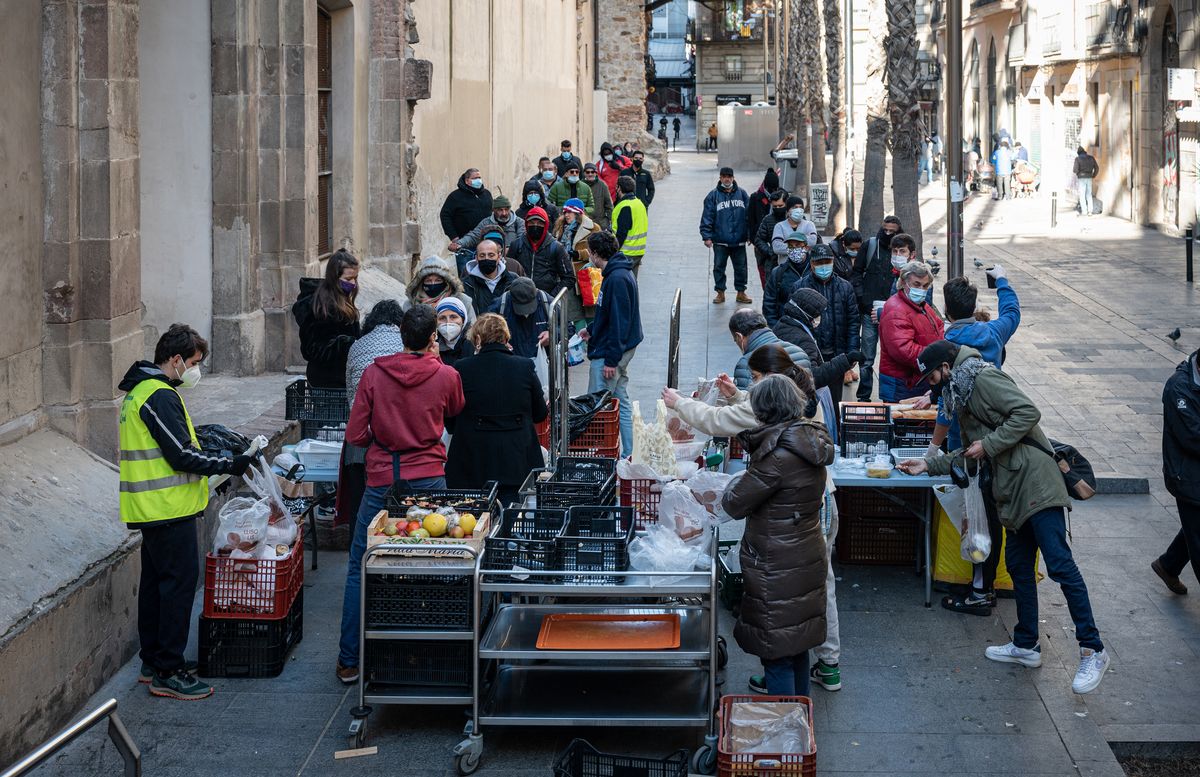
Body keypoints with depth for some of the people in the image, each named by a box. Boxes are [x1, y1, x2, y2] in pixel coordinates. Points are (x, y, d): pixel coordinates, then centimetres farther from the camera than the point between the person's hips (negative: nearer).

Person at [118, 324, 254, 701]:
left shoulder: (141, 392, 16)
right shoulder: (160, 397, -17)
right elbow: (181, 456, -21)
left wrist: (215, 456, 16)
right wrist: (229, 465, -15)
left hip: (152, 509, 11)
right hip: (169, 509, -11)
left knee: (155, 582, 16)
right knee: (179, 582, -8)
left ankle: (153, 663, 26)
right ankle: (168, 673, -5)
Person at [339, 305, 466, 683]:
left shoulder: (374, 373, -5)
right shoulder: (446, 376, -4)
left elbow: (355, 435, -4)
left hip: (382, 479, 0)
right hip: (428, 478, 0)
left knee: (359, 570, 8)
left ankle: (350, 661, 8)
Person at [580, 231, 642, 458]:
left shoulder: (617, 279, -22)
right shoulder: (620, 273, 10)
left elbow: (618, 321, -24)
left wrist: (611, 359, -23)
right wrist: (591, 329, 25)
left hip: (609, 353, -10)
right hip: (622, 350, 10)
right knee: (621, 402, 15)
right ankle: (627, 455, 20)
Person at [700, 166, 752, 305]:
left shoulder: (742, 193, 5)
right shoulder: (714, 195, -2)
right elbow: (707, 216, -5)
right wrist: (707, 236, -11)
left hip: (739, 240, 2)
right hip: (720, 240, -2)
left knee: (741, 267, 8)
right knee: (719, 267, 5)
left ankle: (741, 292, 19)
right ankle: (720, 292, 16)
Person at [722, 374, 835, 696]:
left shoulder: (780, 457, -26)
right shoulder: (809, 439, 1)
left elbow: (735, 504, -16)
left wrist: (736, 482, 4)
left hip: (778, 570, -9)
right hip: (807, 558, 9)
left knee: (777, 656, 1)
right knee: (797, 647, 22)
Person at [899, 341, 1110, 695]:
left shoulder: (983, 378, -7)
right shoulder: (961, 396, 24)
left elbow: (1027, 412, -17)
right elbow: (968, 454, 30)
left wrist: (988, 445, -14)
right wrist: (929, 465, 27)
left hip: (1035, 481, -11)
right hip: (1014, 493, 11)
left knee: (1060, 565, -13)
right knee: (1018, 566, 15)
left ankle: (1092, 651, -13)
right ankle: (1026, 646, 25)